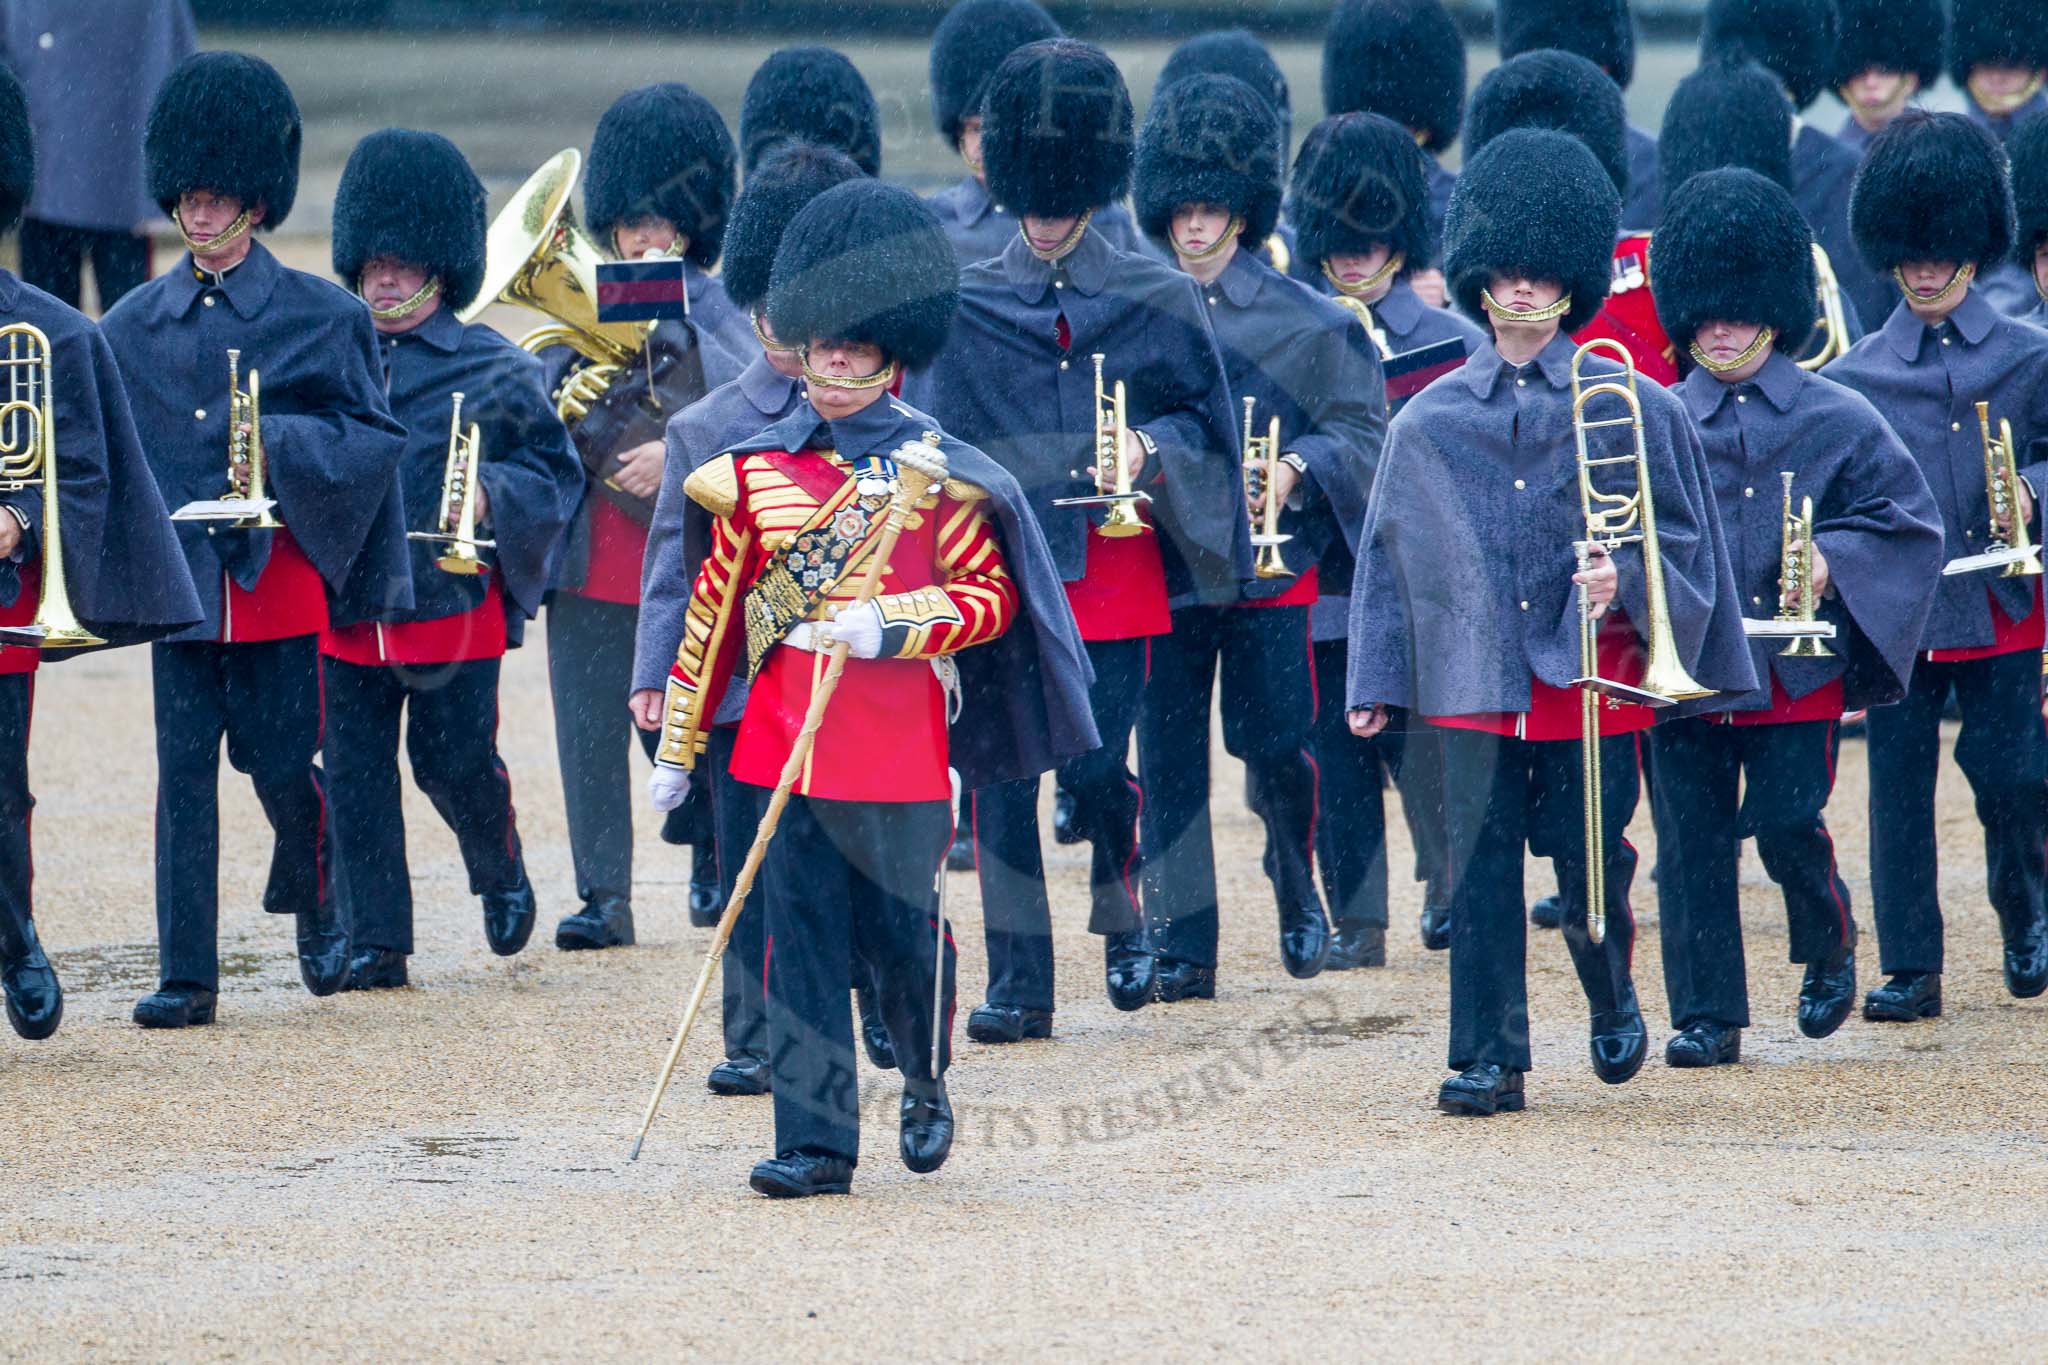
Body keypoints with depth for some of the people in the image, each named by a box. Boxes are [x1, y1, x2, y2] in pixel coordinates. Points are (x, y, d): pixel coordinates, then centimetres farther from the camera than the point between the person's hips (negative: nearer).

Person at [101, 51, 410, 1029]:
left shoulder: (323, 318, 0)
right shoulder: (136, 325, 9)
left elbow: (378, 437, 0)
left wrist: (280, 443, -16)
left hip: (279, 575, -2)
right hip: (181, 576, 2)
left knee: (283, 764, 1)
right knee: (184, 772, -1)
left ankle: (316, 907, 30)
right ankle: (186, 975, 1)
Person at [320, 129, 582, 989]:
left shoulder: (493, 369, 1)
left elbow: (557, 474, 3)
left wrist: (489, 495, -15)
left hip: (455, 603, -3)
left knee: (456, 764, 2)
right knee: (355, 774, 1)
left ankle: (501, 874, 33)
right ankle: (375, 941, 9)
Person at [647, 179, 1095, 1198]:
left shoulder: (936, 472, -1)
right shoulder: (757, 470, 7)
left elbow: (992, 597, -1)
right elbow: (716, 606, 13)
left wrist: (888, 624, -18)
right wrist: (677, 747, 14)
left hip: (901, 744, -2)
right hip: (787, 746, 3)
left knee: (903, 931, 4)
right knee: (801, 940, 0)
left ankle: (926, 1081, 32)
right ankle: (815, 1142, 2)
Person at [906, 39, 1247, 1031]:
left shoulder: (1158, 303, 5)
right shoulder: (961, 308, 5)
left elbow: (1206, 427, 10)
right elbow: (926, 438, 7)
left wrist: (1150, 450, -11)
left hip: (1114, 577, -1)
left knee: (1098, 770, -7)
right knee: (1002, 777, -2)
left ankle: (1121, 923, 21)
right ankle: (1018, 982, 4)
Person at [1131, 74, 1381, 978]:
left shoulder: (1305, 320, 2)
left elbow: (1362, 429, 2)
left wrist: (1294, 465, -17)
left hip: (1270, 565, -1)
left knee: (1277, 750, 1)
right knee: (1168, 756, -1)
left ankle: (1302, 914, 24)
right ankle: (1178, 941, 4)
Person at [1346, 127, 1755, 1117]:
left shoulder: (1632, 407, 3)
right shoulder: (1431, 422, 7)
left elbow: (1683, 539, 6)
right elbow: (1390, 554, 11)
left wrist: (1625, 578, -14)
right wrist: (1372, 683, 7)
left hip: (1592, 677, -1)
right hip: (1476, 680, 1)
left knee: (1589, 866, 3)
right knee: (1481, 869, -4)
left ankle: (1612, 1001, 31)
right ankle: (1489, 1060, 1)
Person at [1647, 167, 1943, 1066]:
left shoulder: (1837, 420, 4)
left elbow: (1909, 518, 6)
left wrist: (1830, 560, -11)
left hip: (1798, 671, -1)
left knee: (1788, 825, -6)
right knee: (1692, 841, -1)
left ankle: (1830, 951, 25)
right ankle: (1706, 1015, 8)